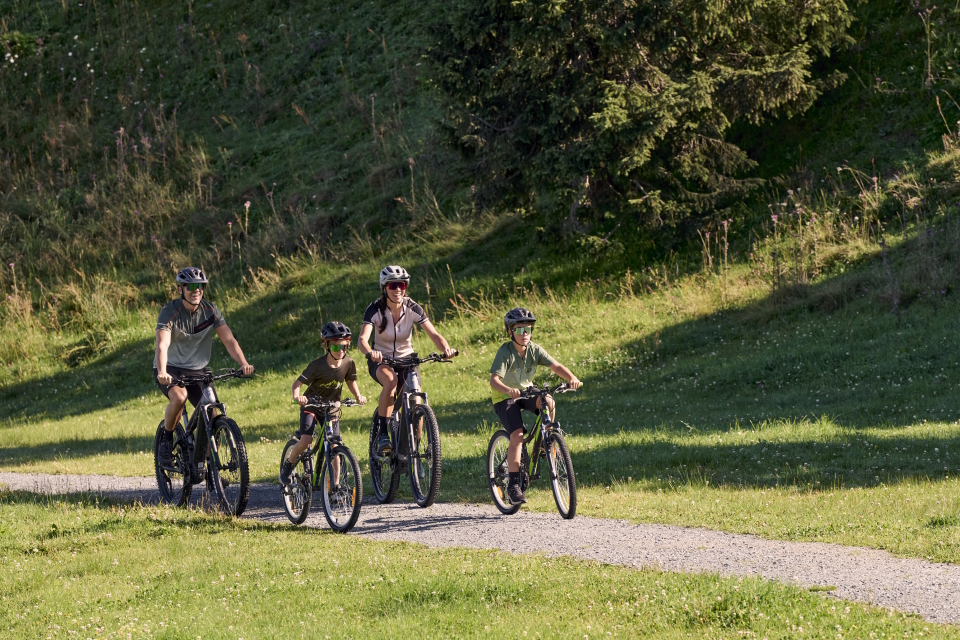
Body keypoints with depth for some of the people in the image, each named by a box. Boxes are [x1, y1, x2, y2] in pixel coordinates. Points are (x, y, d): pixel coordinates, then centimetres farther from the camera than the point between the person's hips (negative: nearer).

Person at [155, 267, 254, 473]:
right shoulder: (170, 312, -20)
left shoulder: (210, 311, -8)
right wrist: (162, 373, -52)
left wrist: (244, 363, -34)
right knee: (179, 397, -35)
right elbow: (162, 345, -34)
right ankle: (166, 439, -10)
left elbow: (229, 339, -16)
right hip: (170, 369, -4)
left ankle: (199, 462, 7)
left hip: (198, 370, 4)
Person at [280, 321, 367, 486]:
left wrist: (358, 396, -10)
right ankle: (288, 465, 9)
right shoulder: (317, 366, -22)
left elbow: (351, 381, 8)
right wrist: (297, 397, -42)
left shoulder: (349, 363, -11)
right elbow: (297, 383, -21)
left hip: (331, 407, 3)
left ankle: (336, 484, 4)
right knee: (305, 442, -19)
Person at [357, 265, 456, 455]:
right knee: (391, 380, -37)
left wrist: (446, 349, -42)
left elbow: (434, 334, -20)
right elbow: (362, 339, -32)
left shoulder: (413, 309, -13)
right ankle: (383, 434, -30)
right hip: (381, 361, -2)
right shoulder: (375, 309, -19)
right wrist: (370, 352, -55)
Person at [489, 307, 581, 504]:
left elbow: (556, 366, -18)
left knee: (548, 402, -30)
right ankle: (513, 484, -18)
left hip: (527, 392, 4)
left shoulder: (535, 349, -10)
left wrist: (572, 378, -38)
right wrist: (508, 390, -54)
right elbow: (494, 380, -34)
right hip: (505, 398, -4)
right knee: (517, 435, -23)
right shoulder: (505, 352, -23)